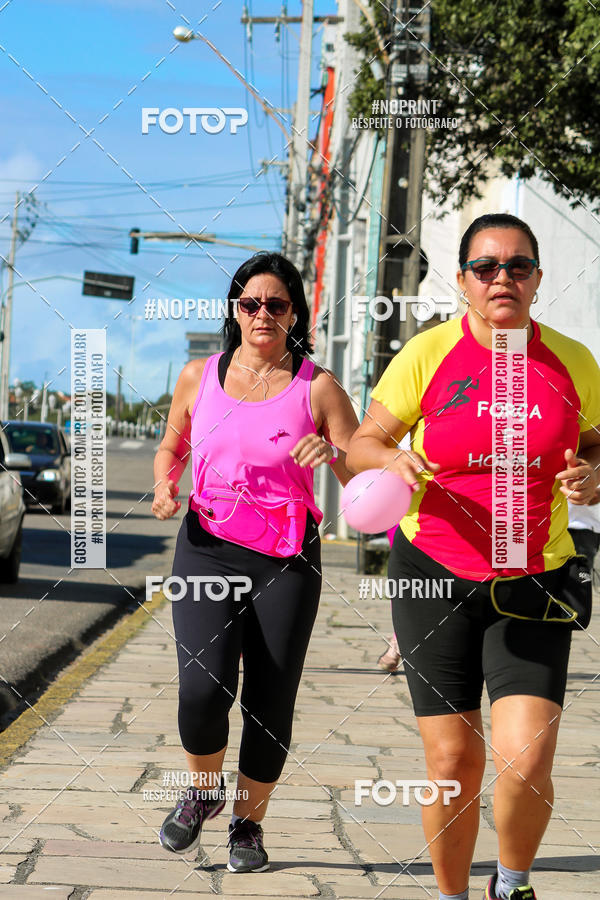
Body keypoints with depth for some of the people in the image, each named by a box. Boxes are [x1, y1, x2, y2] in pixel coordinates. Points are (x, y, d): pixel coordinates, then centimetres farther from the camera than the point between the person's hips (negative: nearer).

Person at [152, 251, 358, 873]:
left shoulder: (317, 388, 1)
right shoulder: (199, 377, 8)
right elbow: (171, 447, 25)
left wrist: (332, 454, -22)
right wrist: (164, 485, 4)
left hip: (287, 561, -1)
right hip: (207, 548, 1)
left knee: (270, 705, 1)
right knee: (202, 688, -18)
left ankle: (248, 821, 25)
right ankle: (203, 789, 14)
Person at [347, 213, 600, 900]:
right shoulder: (428, 354, -4)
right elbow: (361, 444, 2)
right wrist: (394, 460, -20)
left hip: (532, 585, 0)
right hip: (435, 577, 0)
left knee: (526, 762, -13)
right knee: (452, 760, 2)